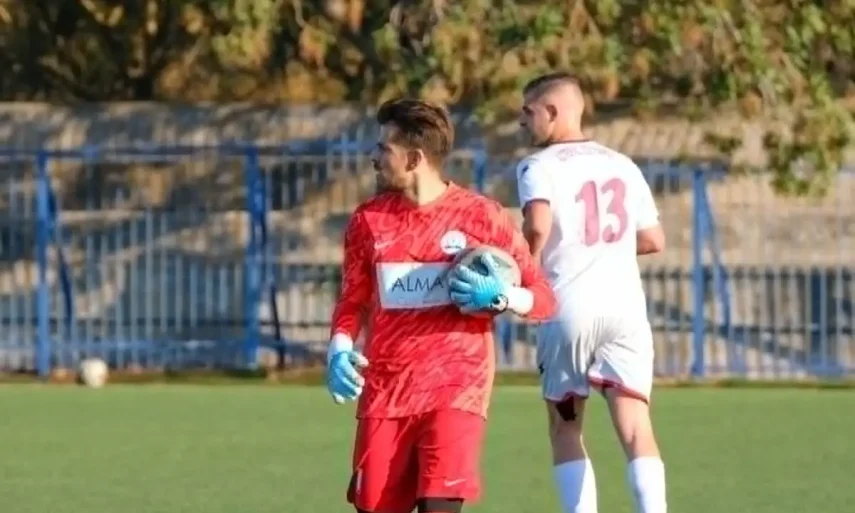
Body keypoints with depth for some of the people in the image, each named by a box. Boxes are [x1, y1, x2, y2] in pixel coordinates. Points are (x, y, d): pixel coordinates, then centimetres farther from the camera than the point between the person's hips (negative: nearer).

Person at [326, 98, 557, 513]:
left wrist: (500, 297, -19)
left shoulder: (481, 217, -2)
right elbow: (353, 301, 18)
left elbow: (543, 299, 2)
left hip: (455, 388, -4)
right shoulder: (368, 220, 8)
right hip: (385, 391, 4)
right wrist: (339, 351, -2)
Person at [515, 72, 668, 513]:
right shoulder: (622, 166, 14)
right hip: (625, 305, 3)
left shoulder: (540, 166, -2)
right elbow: (653, 240, 14)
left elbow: (537, 227, -20)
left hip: (569, 308, -3)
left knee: (565, 429, 12)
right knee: (636, 427, -4)